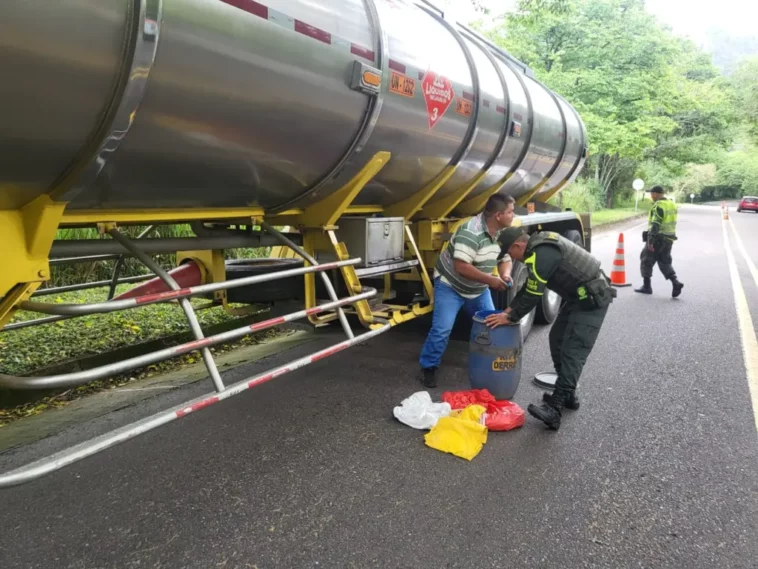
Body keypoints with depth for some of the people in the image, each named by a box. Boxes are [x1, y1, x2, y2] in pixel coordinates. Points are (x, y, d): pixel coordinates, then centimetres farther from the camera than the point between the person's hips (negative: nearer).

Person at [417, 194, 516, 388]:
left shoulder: (503, 233, -5)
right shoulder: (471, 232, -32)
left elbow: (505, 259, 5)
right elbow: (461, 267, -35)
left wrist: (505, 275, -18)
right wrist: (490, 280, -33)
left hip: (479, 289, 8)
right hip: (450, 285, -8)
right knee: (442, 329, -12)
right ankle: (428, 367, 5)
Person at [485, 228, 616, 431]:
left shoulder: (542, 254, -22)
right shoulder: (540, 244, 9)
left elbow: (533, 295, -20)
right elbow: (529, 287, 18)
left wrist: (510, 318, -9)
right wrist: (510, 309, 16)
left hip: (593, 298, -10)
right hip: (581, 296, 10)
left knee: (573, 351, -14)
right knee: (558, 339, 13)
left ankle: (555, 408, -17)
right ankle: (567, 395, 21)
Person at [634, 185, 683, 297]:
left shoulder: (658, 206, -16)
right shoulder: (672, 204, 12)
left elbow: (655, 224, -23)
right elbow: (672, 223, 18)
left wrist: (650, 241, -25)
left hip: (658, 239, -8)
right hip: (669, 239, 8)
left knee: (646, 261, 5)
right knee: (665, 263, 13)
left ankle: (646, 286, 8)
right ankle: (675, 283, -5)